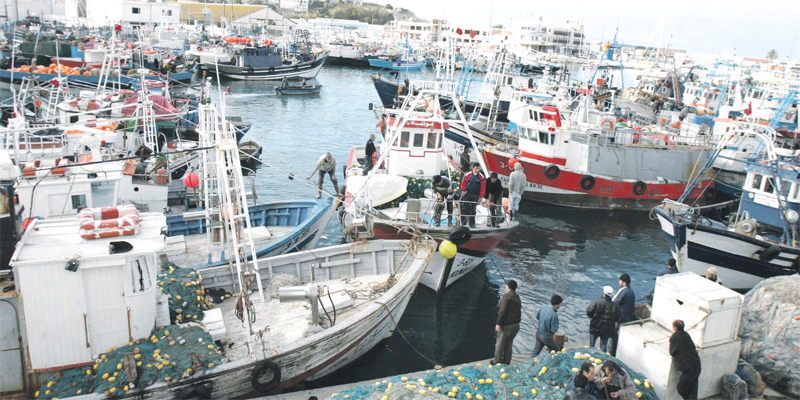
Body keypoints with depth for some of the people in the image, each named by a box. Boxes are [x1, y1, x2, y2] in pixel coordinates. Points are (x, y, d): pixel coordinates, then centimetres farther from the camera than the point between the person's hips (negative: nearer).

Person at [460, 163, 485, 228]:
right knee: (464, 208, -2)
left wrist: (481, 197, -2)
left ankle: (472, 223, 12)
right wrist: (463, 191, -1)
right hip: (467, 194, 0)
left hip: (475, 195, 0)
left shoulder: (481, 177, -3)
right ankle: (463, 222, 6)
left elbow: (483, 187, 0)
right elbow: (463, 183, 7)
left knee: (473, 210, 5)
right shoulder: (468, 175, -3)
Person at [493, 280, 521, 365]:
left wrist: (498, 324, -16)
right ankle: (506, 361, 24)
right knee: (509, 344, 17)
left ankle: (497, 361, 15)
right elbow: (518, 311, 14)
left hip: (506, 325, -7)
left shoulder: (507, 296, -17)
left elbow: (503, 312, -21)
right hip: (515, 325, 8)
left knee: (500, 343, 6)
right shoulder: (517, 297, 10)